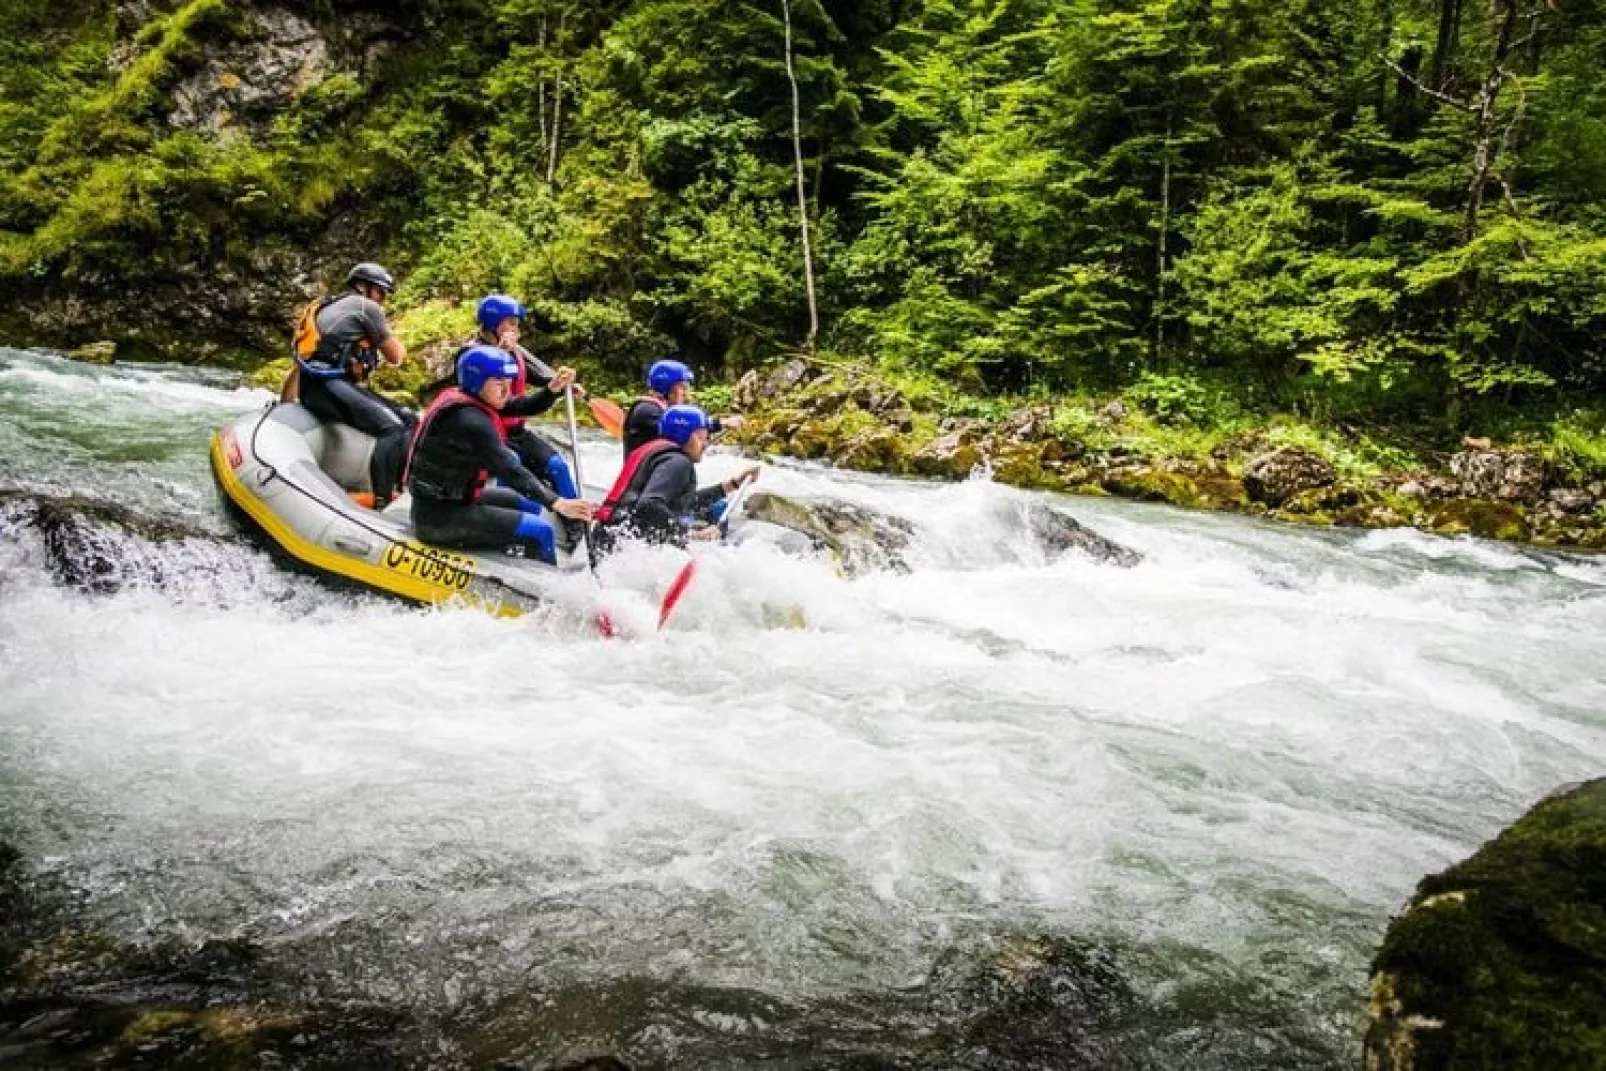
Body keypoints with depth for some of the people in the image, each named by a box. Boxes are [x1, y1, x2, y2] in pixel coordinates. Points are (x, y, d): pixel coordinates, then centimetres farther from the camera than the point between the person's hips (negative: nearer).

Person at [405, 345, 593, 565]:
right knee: (541, 531, -12)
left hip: (453, 498, 10)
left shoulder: (464, 401, 5)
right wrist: (556, 503, -31)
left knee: (530, 505, 22)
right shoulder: (470, 421, -23)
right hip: (441, 516, -10)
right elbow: (508, 470, -28)